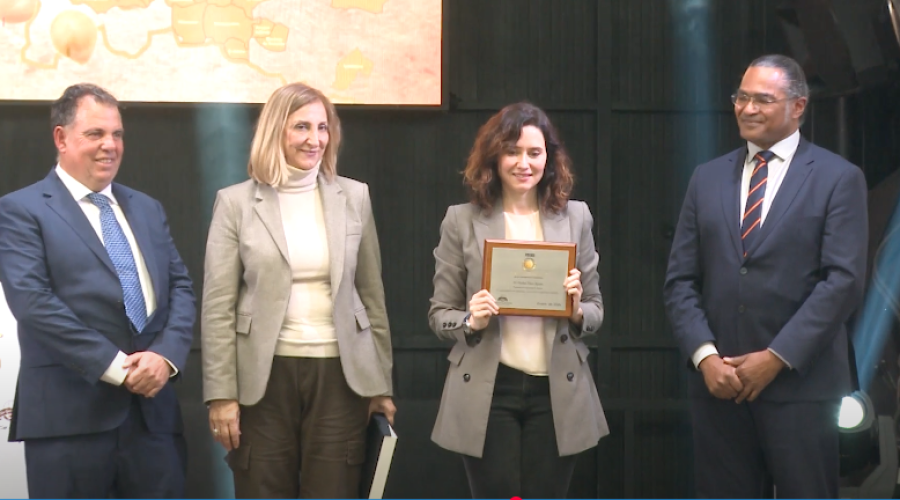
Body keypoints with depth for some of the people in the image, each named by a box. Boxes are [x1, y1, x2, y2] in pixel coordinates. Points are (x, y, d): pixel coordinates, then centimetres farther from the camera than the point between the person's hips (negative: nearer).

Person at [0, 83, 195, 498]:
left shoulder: (147, 209, 19)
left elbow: (180, 286, 13)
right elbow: (33, 302, -12)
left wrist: (166, 355, -7)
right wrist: (115, 366, -16)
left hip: (152, 406, 5)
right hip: (69, 412, -5)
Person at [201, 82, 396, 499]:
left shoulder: (354, 197, 7)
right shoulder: (236, 202, 0)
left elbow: (371, 295, 11)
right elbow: (218, 307, -2)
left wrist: (381, 383, 9)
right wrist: (221, 394, -7)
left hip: (339, 374, 2)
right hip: (265, 376, -1)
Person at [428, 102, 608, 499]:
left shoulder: (575, 218, 6)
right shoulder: (462, 221, 1)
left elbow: (596, 311, 10)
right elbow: (438, 314, 5)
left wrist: (577, 310, -12)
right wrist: (472, 321, -16)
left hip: (557, 393, 2)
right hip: (487, 392, -1)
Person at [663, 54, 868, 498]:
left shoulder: (838, 178, 1)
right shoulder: (708, 178, 13)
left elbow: (843, 280, -8)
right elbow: (680, 281, 9)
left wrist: (777, 357, -13)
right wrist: (705, 356, -6)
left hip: (800, 383, -3)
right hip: (716, 381, 3)